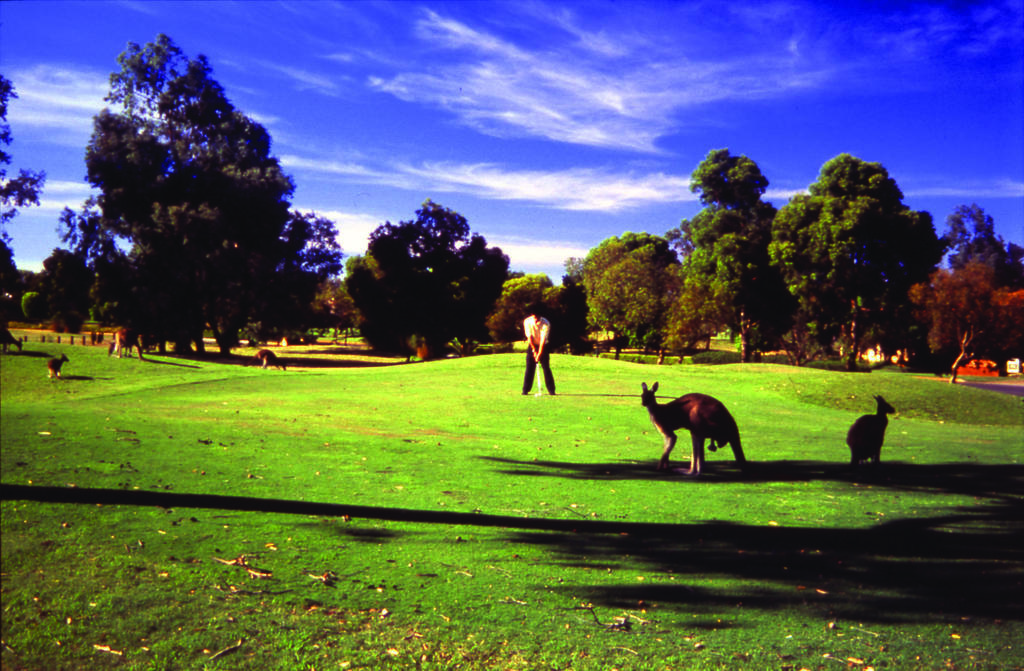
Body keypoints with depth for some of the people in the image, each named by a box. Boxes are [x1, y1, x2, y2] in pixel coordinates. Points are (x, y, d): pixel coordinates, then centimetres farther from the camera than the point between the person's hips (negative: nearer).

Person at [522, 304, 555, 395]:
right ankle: (525, 390, 2)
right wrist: (534, 350, -16)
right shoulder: (527, 321, -17)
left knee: (546, 368, -7)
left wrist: (539, 354, -29)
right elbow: (529, 337, -14)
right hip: (532, 345, 2)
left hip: (543, 346, -1)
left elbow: (543, 340, -25)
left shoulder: (546, 323, -24)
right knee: (529, 368, -4)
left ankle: (551, 390, -2)